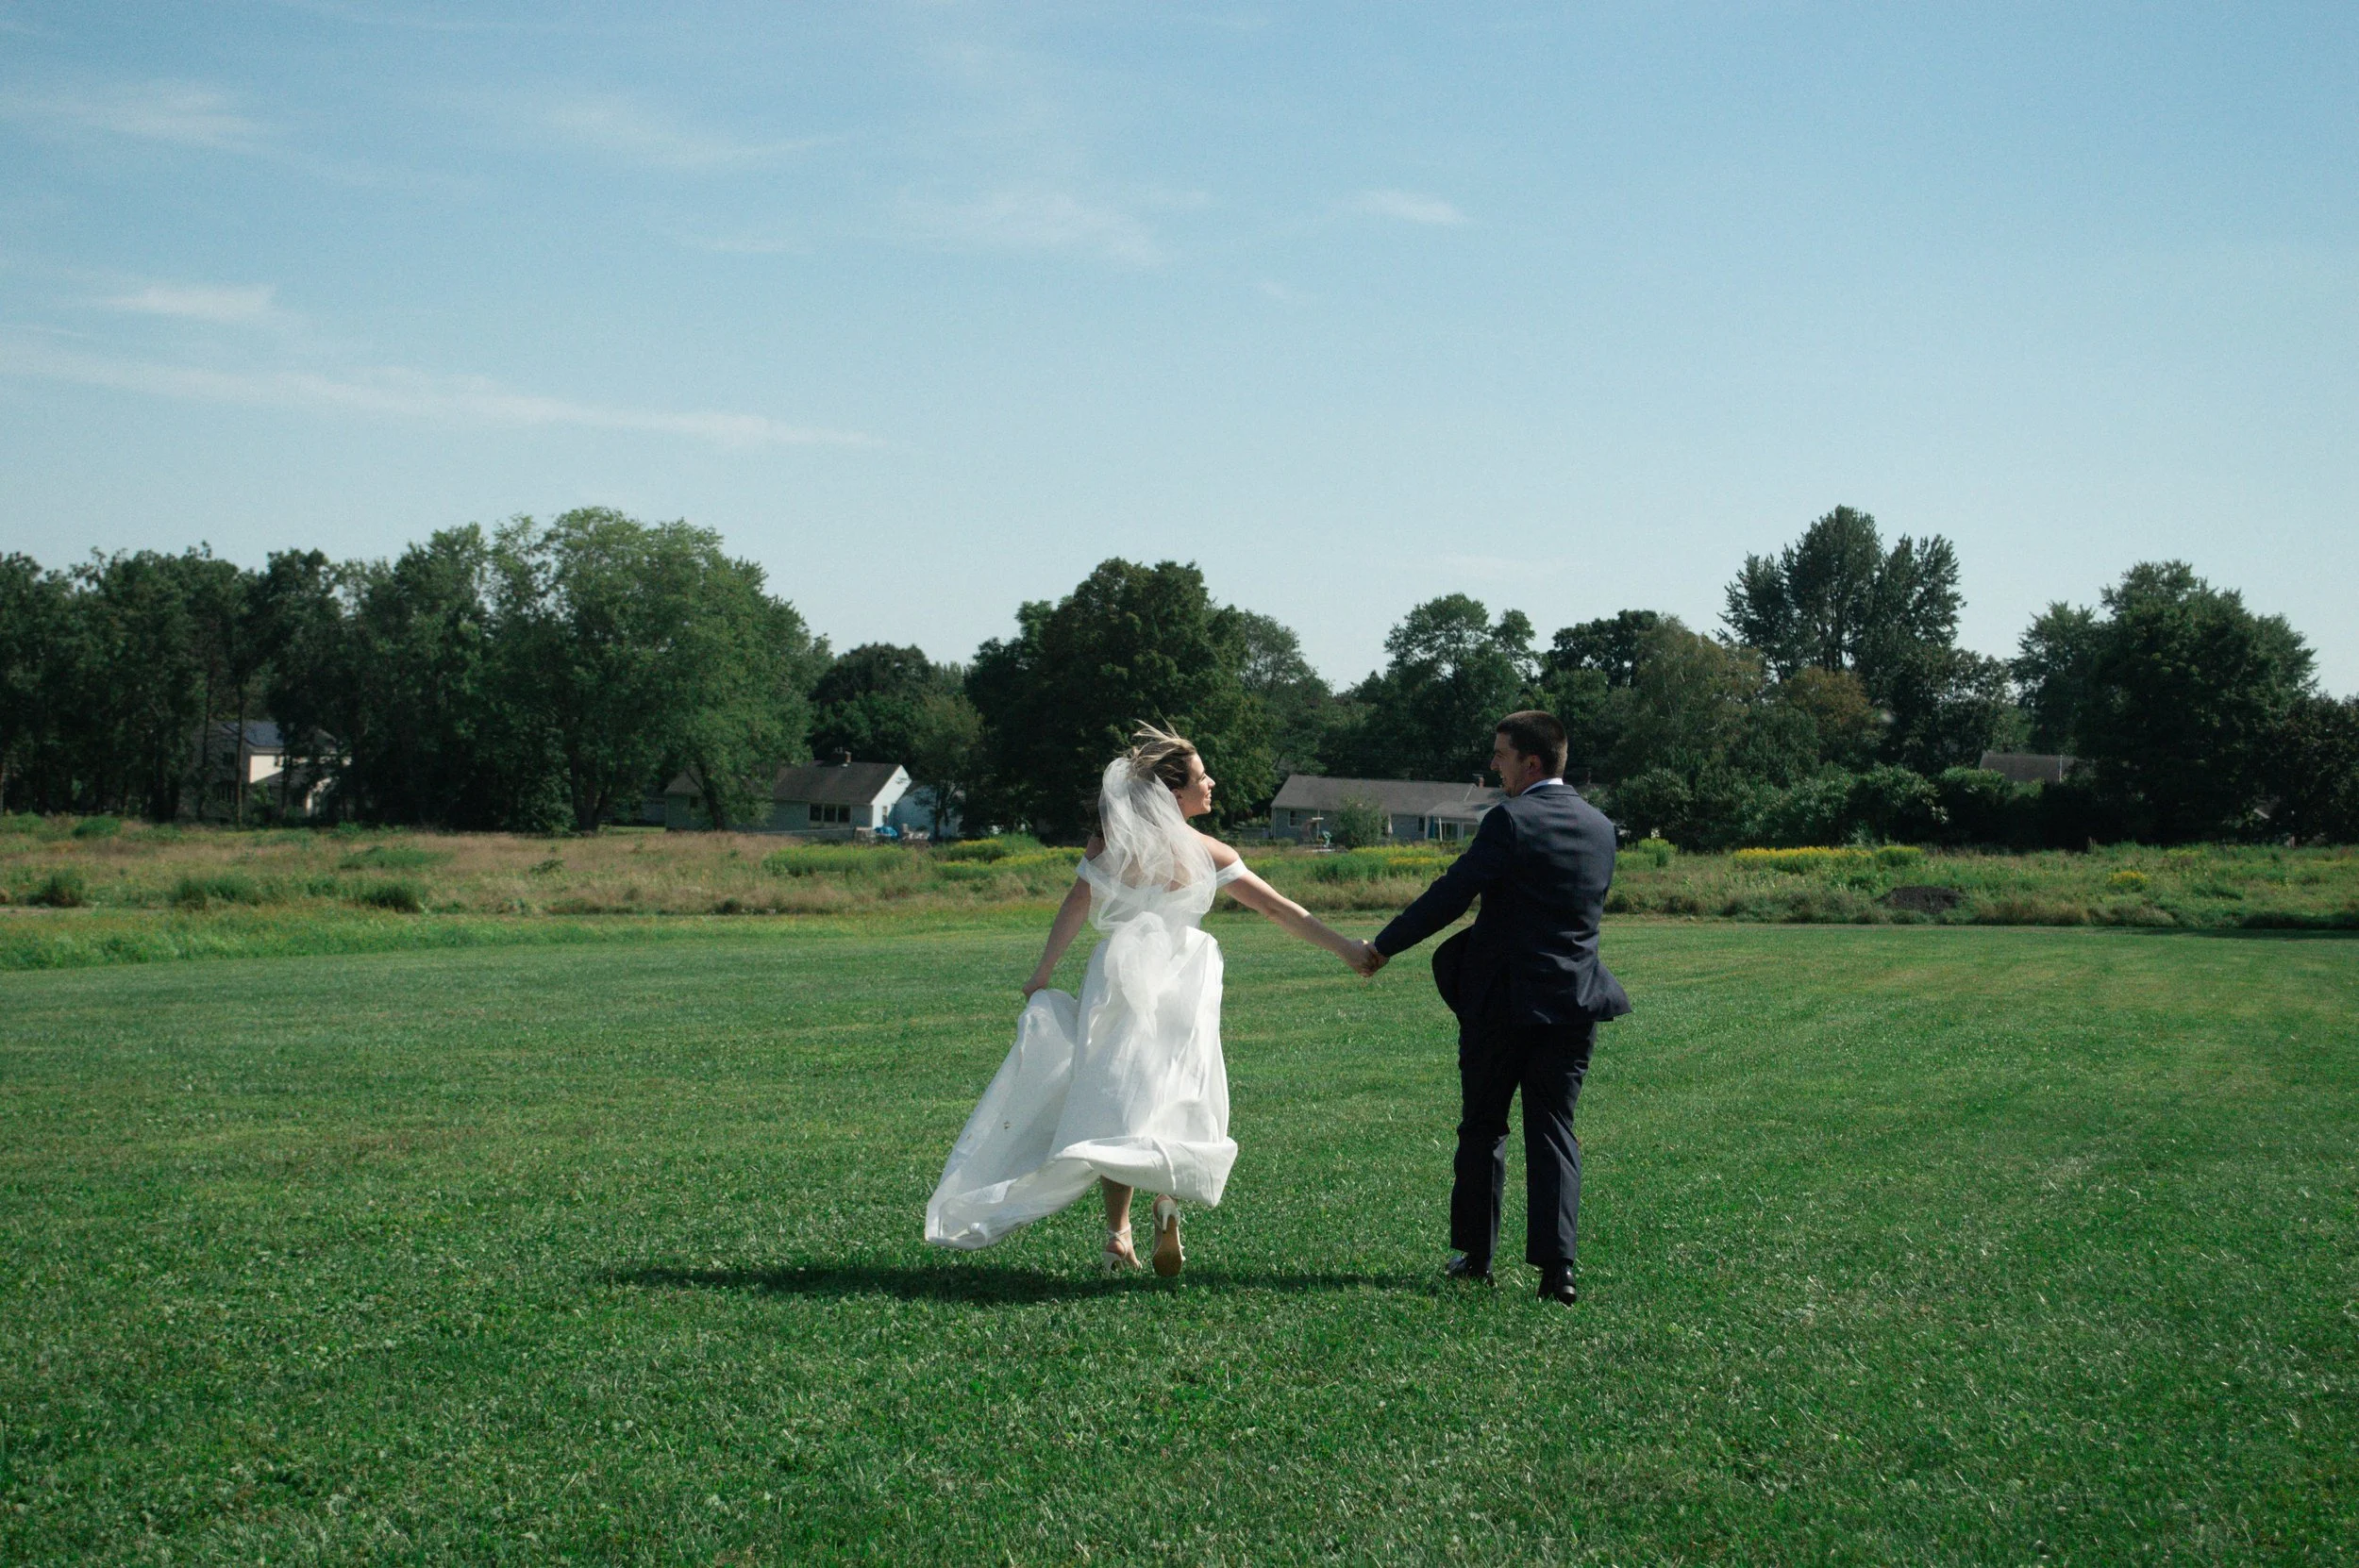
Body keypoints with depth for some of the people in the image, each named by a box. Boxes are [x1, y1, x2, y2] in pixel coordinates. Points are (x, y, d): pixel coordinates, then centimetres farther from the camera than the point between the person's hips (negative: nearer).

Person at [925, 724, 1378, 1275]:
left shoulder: (1108, 841, 3)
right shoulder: (1207, 852, 1)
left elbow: (1075, 908, -3)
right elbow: (1278, 908, 1)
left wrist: (1042, 975, 3)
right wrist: (1344, 947, 5)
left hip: (1119, 974, 1)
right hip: (1182, 981, -1)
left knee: (1115, 1101, 5)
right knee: (1177, 1098, 8)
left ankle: (1118, 1229, -4)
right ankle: (1167, 1198, -18)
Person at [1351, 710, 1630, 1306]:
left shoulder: (1510, 821, -14)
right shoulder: (1600, 827, 7)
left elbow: (1450, 894, -15)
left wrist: (1384, 947, -5)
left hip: (1503, 1000, -5)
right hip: (1574, 1000, 5)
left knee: (1483, 1128, 10)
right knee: (1553, 1130, 6)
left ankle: (1476, 1256, 17)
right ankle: (1556, 1266, -4)